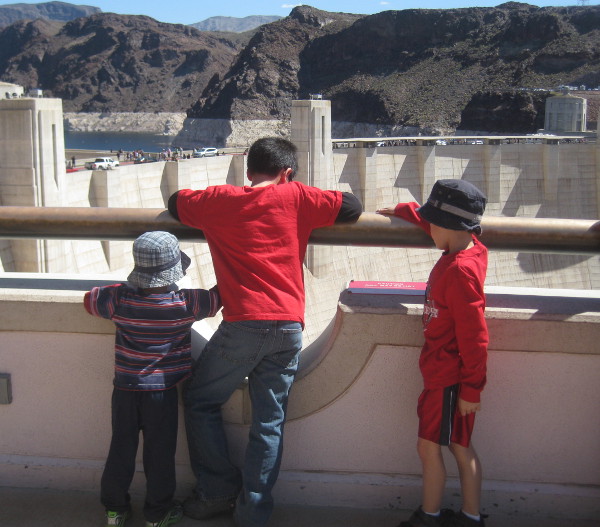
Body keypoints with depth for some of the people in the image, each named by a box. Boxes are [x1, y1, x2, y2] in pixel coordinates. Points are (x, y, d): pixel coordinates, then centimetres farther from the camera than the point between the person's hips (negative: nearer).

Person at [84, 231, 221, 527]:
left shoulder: (120, 299, -10)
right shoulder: (185, 304, -15)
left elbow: (90, 300, 8)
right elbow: (218, 297, 0)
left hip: (125, 388, 2)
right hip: (161, 391, -2)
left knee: (121, 448, 15)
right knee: (159, 452, 11)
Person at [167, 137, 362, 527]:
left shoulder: (220, 200, 9)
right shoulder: (295, 197, 7)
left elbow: (176, 202, 25)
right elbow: (351, 207, 7)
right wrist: (312, 209, 23)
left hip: (243, 325, -1)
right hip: (288, 328, 1)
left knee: (200, 402, 20)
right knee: (269, 424, 10)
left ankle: (219, 492, 25)